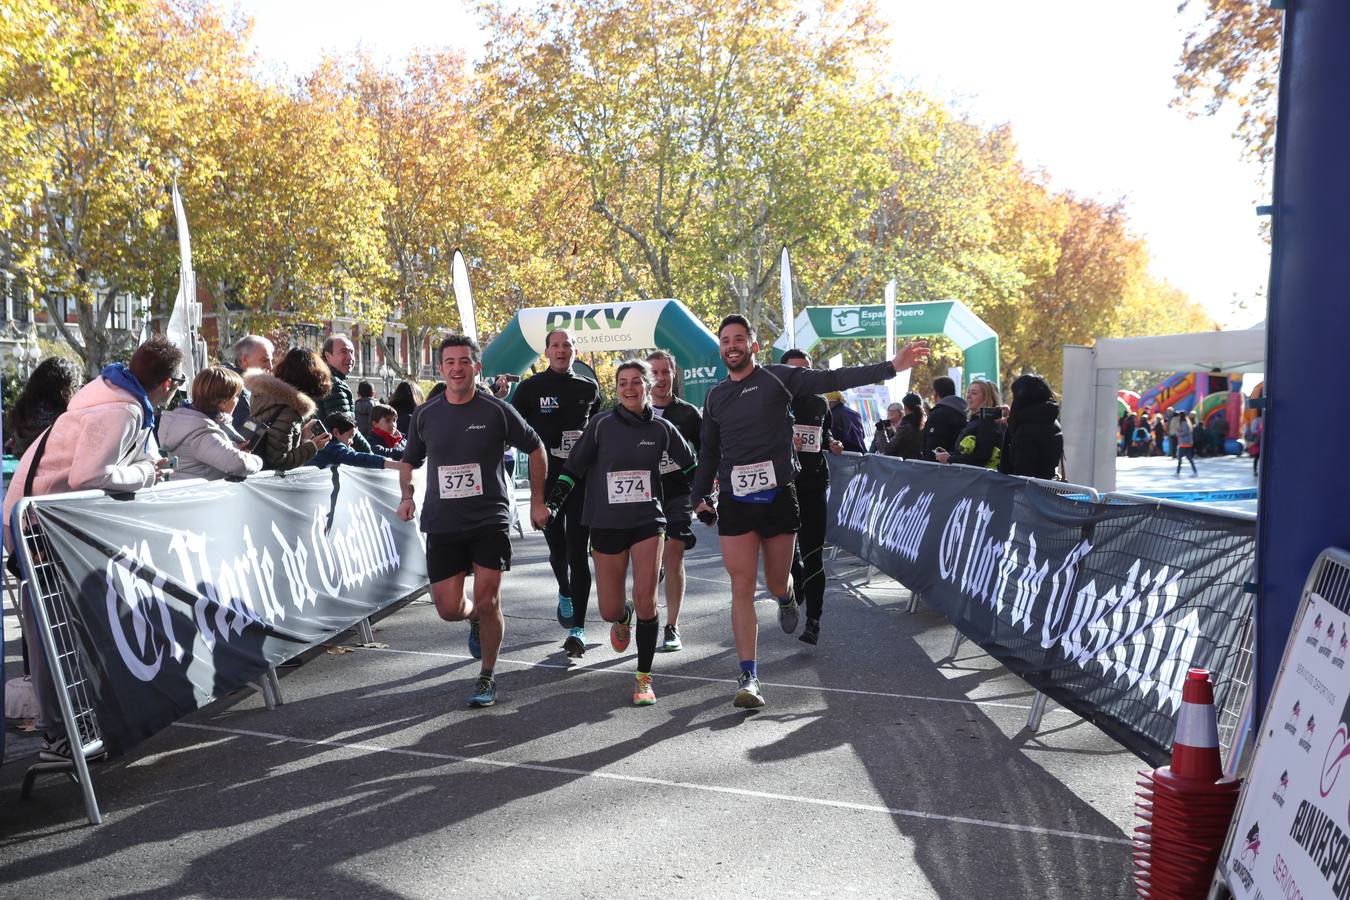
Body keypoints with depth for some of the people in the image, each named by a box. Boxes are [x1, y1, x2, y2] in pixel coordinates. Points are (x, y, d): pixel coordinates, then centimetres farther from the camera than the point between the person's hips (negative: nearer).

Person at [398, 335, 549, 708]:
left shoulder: (497, 411, -5)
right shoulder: (424, 415, 4)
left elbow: (535, 449, 7)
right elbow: (410, 460, 20)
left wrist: (537, 500, 6)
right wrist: (407, 496, 3)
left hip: (490, 520, -3)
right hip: (442, 523, 3)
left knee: (487, 602, -7)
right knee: (448, 608, 1)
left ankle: (487, 677, 14)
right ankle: (476, 619, 38)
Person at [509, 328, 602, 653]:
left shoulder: (589, 389, 8)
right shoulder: (530, 388, 2)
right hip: (546, 477, 0)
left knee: (577, 552, -6)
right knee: (556, 546, 9)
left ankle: (577, 628, -4)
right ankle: (565, 593, 42)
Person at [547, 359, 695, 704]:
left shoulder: (661, 428, 2)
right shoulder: (601, 424, -3)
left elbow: (690, 465, 17)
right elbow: (573, 467, 2)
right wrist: (552, 502, -5)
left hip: (648, 520, 0)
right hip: (606, 523, 0)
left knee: (645, 600, -12)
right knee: (609, 609, 4)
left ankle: (645, 678, 2)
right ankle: (623, 618, 43)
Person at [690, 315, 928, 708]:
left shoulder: (778, 378, 0)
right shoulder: (715, 397, 11)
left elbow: (835, 379, -6)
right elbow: (709, 452, 19)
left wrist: (890, 367, -13)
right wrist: (701, 496, 11)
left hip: (778, 497, -2)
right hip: (736, 503, 2)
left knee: (777, 583, 9)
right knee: (741, 588, -5)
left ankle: (786, 598, 49)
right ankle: (749, 676, -2)